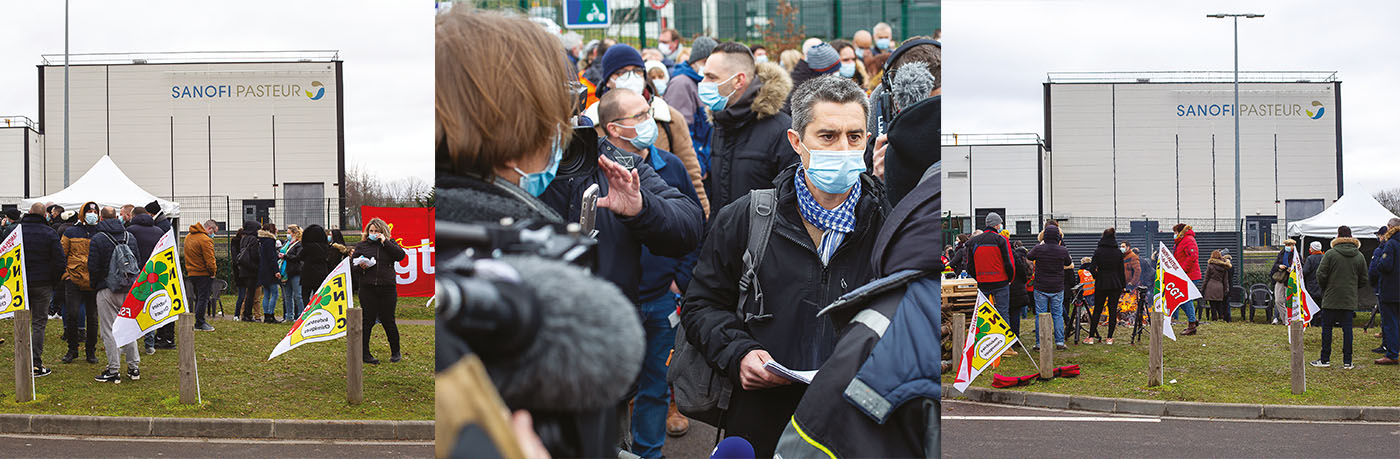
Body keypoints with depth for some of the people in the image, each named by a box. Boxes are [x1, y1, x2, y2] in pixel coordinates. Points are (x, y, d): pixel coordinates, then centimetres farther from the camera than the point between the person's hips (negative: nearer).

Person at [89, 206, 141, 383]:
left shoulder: (97, 239, -10)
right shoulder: (130, 237, 6)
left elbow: (93, 268, -10)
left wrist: (95, 285, 6)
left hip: (107, 291, -5)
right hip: (129, 289, 5)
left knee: (110, 330, -1)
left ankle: (114, 370, -1)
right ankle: (134, 367, 15)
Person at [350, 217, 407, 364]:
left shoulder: (389, 244, 10)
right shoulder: (361, 246, 11)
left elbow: (401, 255, -9)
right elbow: (352, 265, 10)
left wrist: (384, 241, -10)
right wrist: (360, 266, -12)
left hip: (387, 288, 0)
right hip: (367, 289, 0)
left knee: (388, 320, 3)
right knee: (368, 321, 0)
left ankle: (395, 352, 18)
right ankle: (364, 354, 7)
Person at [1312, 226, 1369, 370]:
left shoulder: (1330, 254, -8)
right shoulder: (1359, 257, 3)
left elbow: (1321, 275, -10)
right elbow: (1364, 281, 8)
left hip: (1331, 299, -3)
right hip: (1350, 300, 3)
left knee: (1327, 328, 6)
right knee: (1347, 329, 5)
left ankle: (1325, 359, 9)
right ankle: (1347, 362, 4)